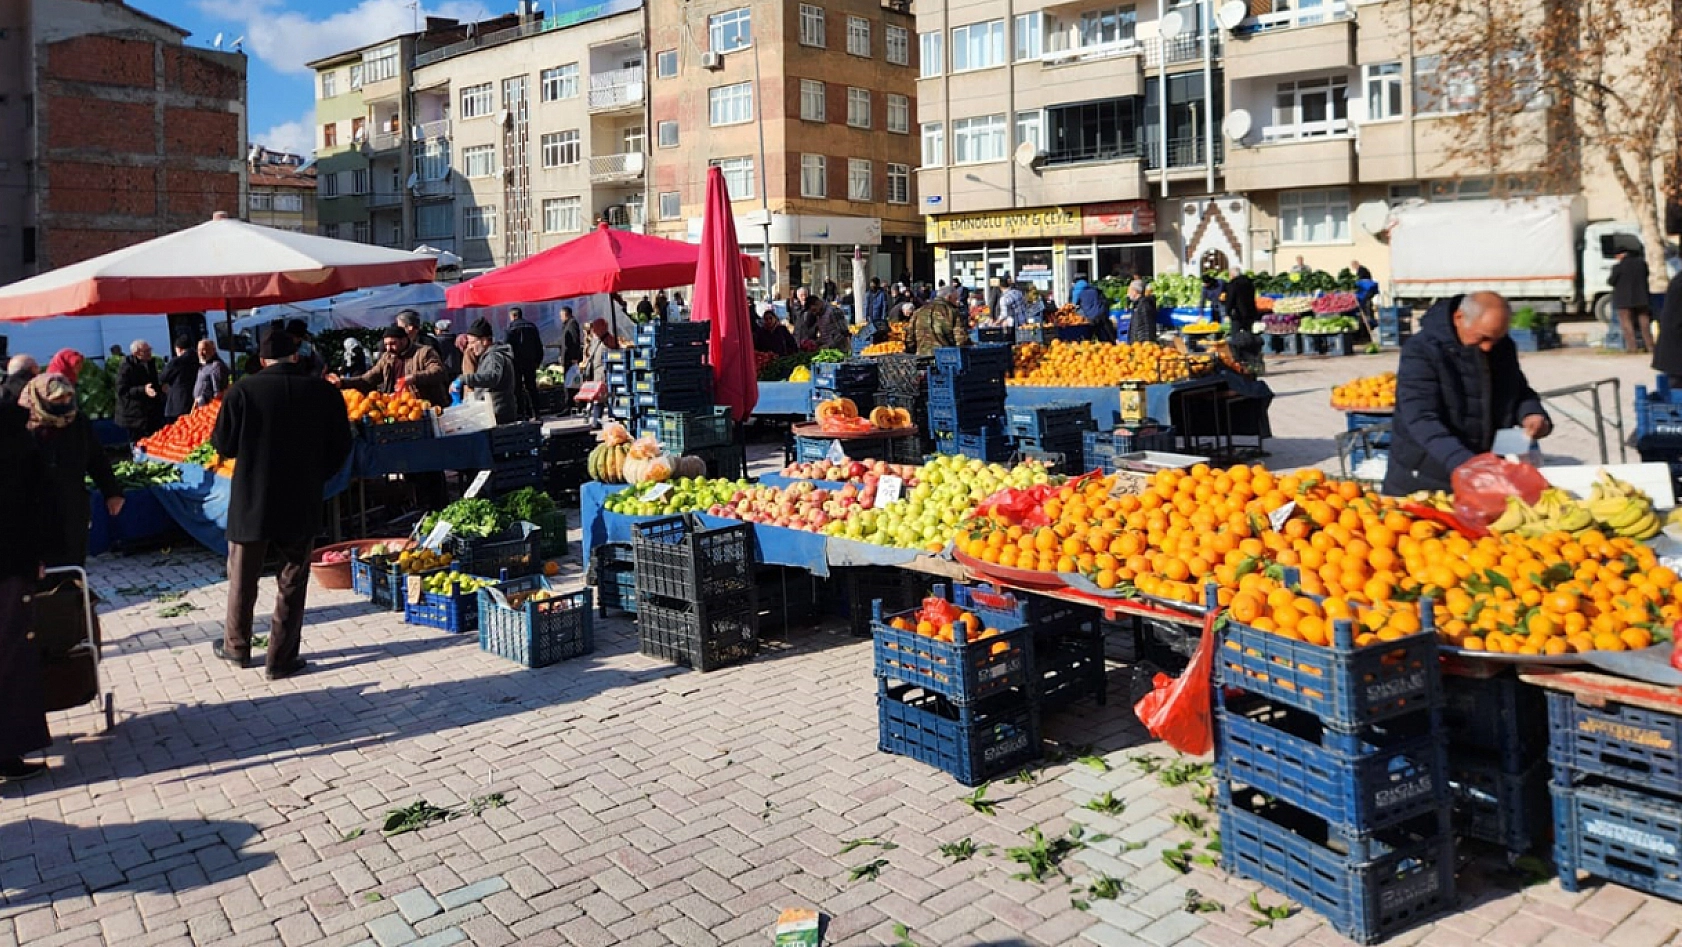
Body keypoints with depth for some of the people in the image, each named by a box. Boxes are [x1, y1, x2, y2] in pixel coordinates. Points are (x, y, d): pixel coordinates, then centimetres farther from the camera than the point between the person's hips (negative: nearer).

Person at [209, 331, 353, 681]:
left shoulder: (244, 390, -9)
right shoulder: (325, 393, -6)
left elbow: (223, 445, -4)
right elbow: (340, 449, 0)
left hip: (251, 501, 0)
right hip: (302, 504, 0)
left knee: (243, 577, 18)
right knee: (292, 581, 10)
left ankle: (236, 647, 33)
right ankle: (281, 659, 12)